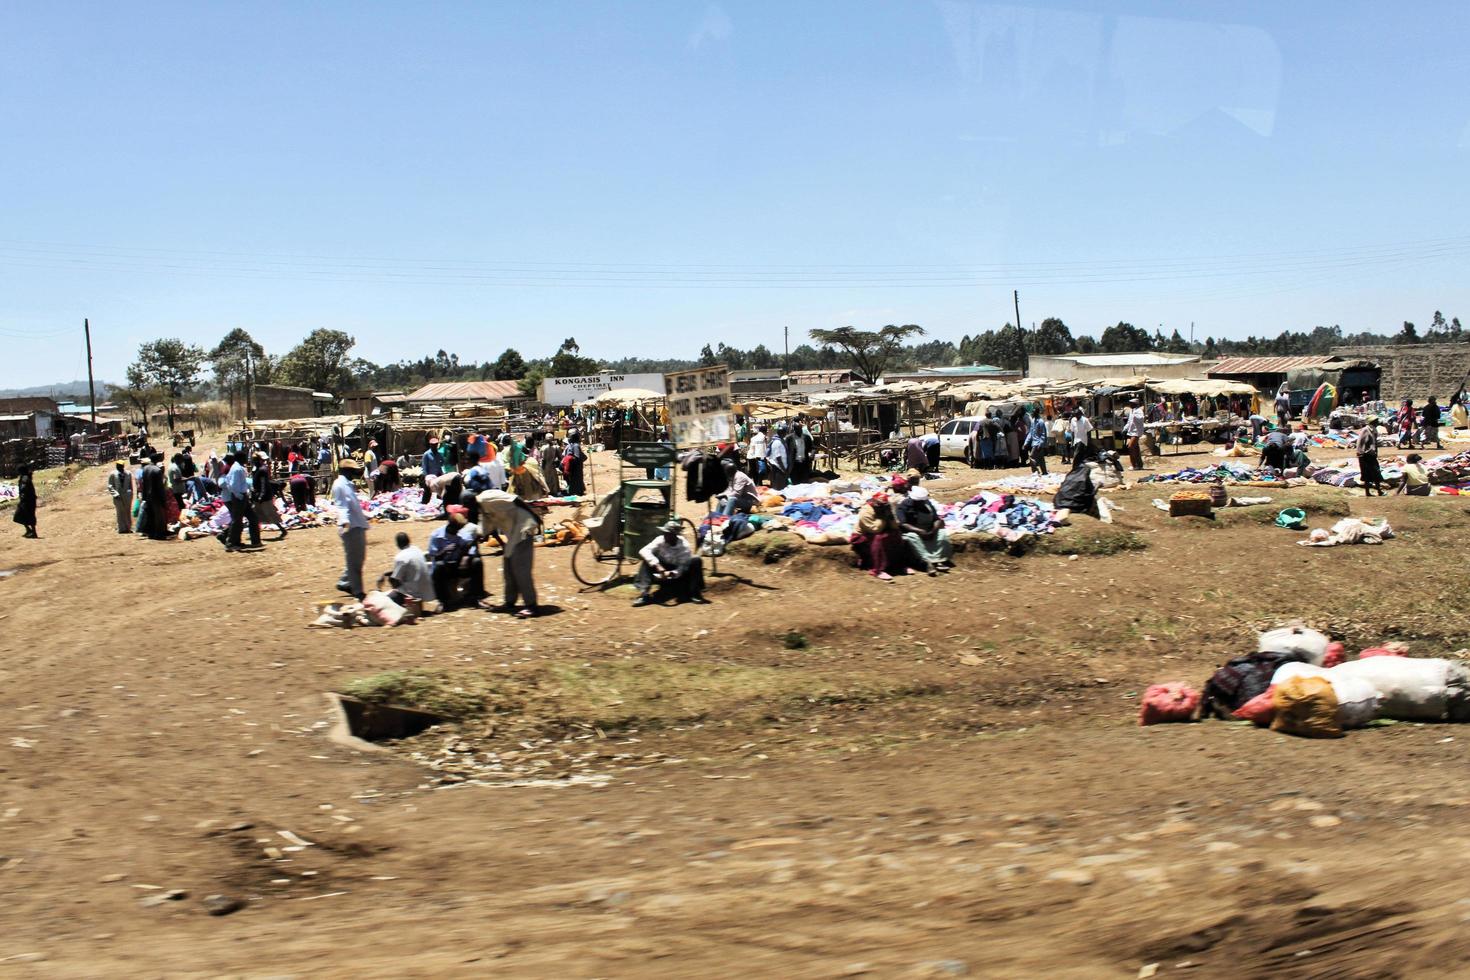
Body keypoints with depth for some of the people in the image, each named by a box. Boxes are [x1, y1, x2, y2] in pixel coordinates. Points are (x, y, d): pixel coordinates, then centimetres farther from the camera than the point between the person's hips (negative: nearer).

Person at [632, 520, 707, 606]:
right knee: (647, 561, -26)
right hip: (663, 568, 1)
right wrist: (657, 565, -44)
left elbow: (685, 566, -26)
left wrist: (671, 573, -45)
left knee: (696, 560, -27)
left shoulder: (684, 545, -22)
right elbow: (643, 551, -31)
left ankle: (695, 593, -22)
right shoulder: (660, 540, -19)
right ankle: (644, 594, -32)